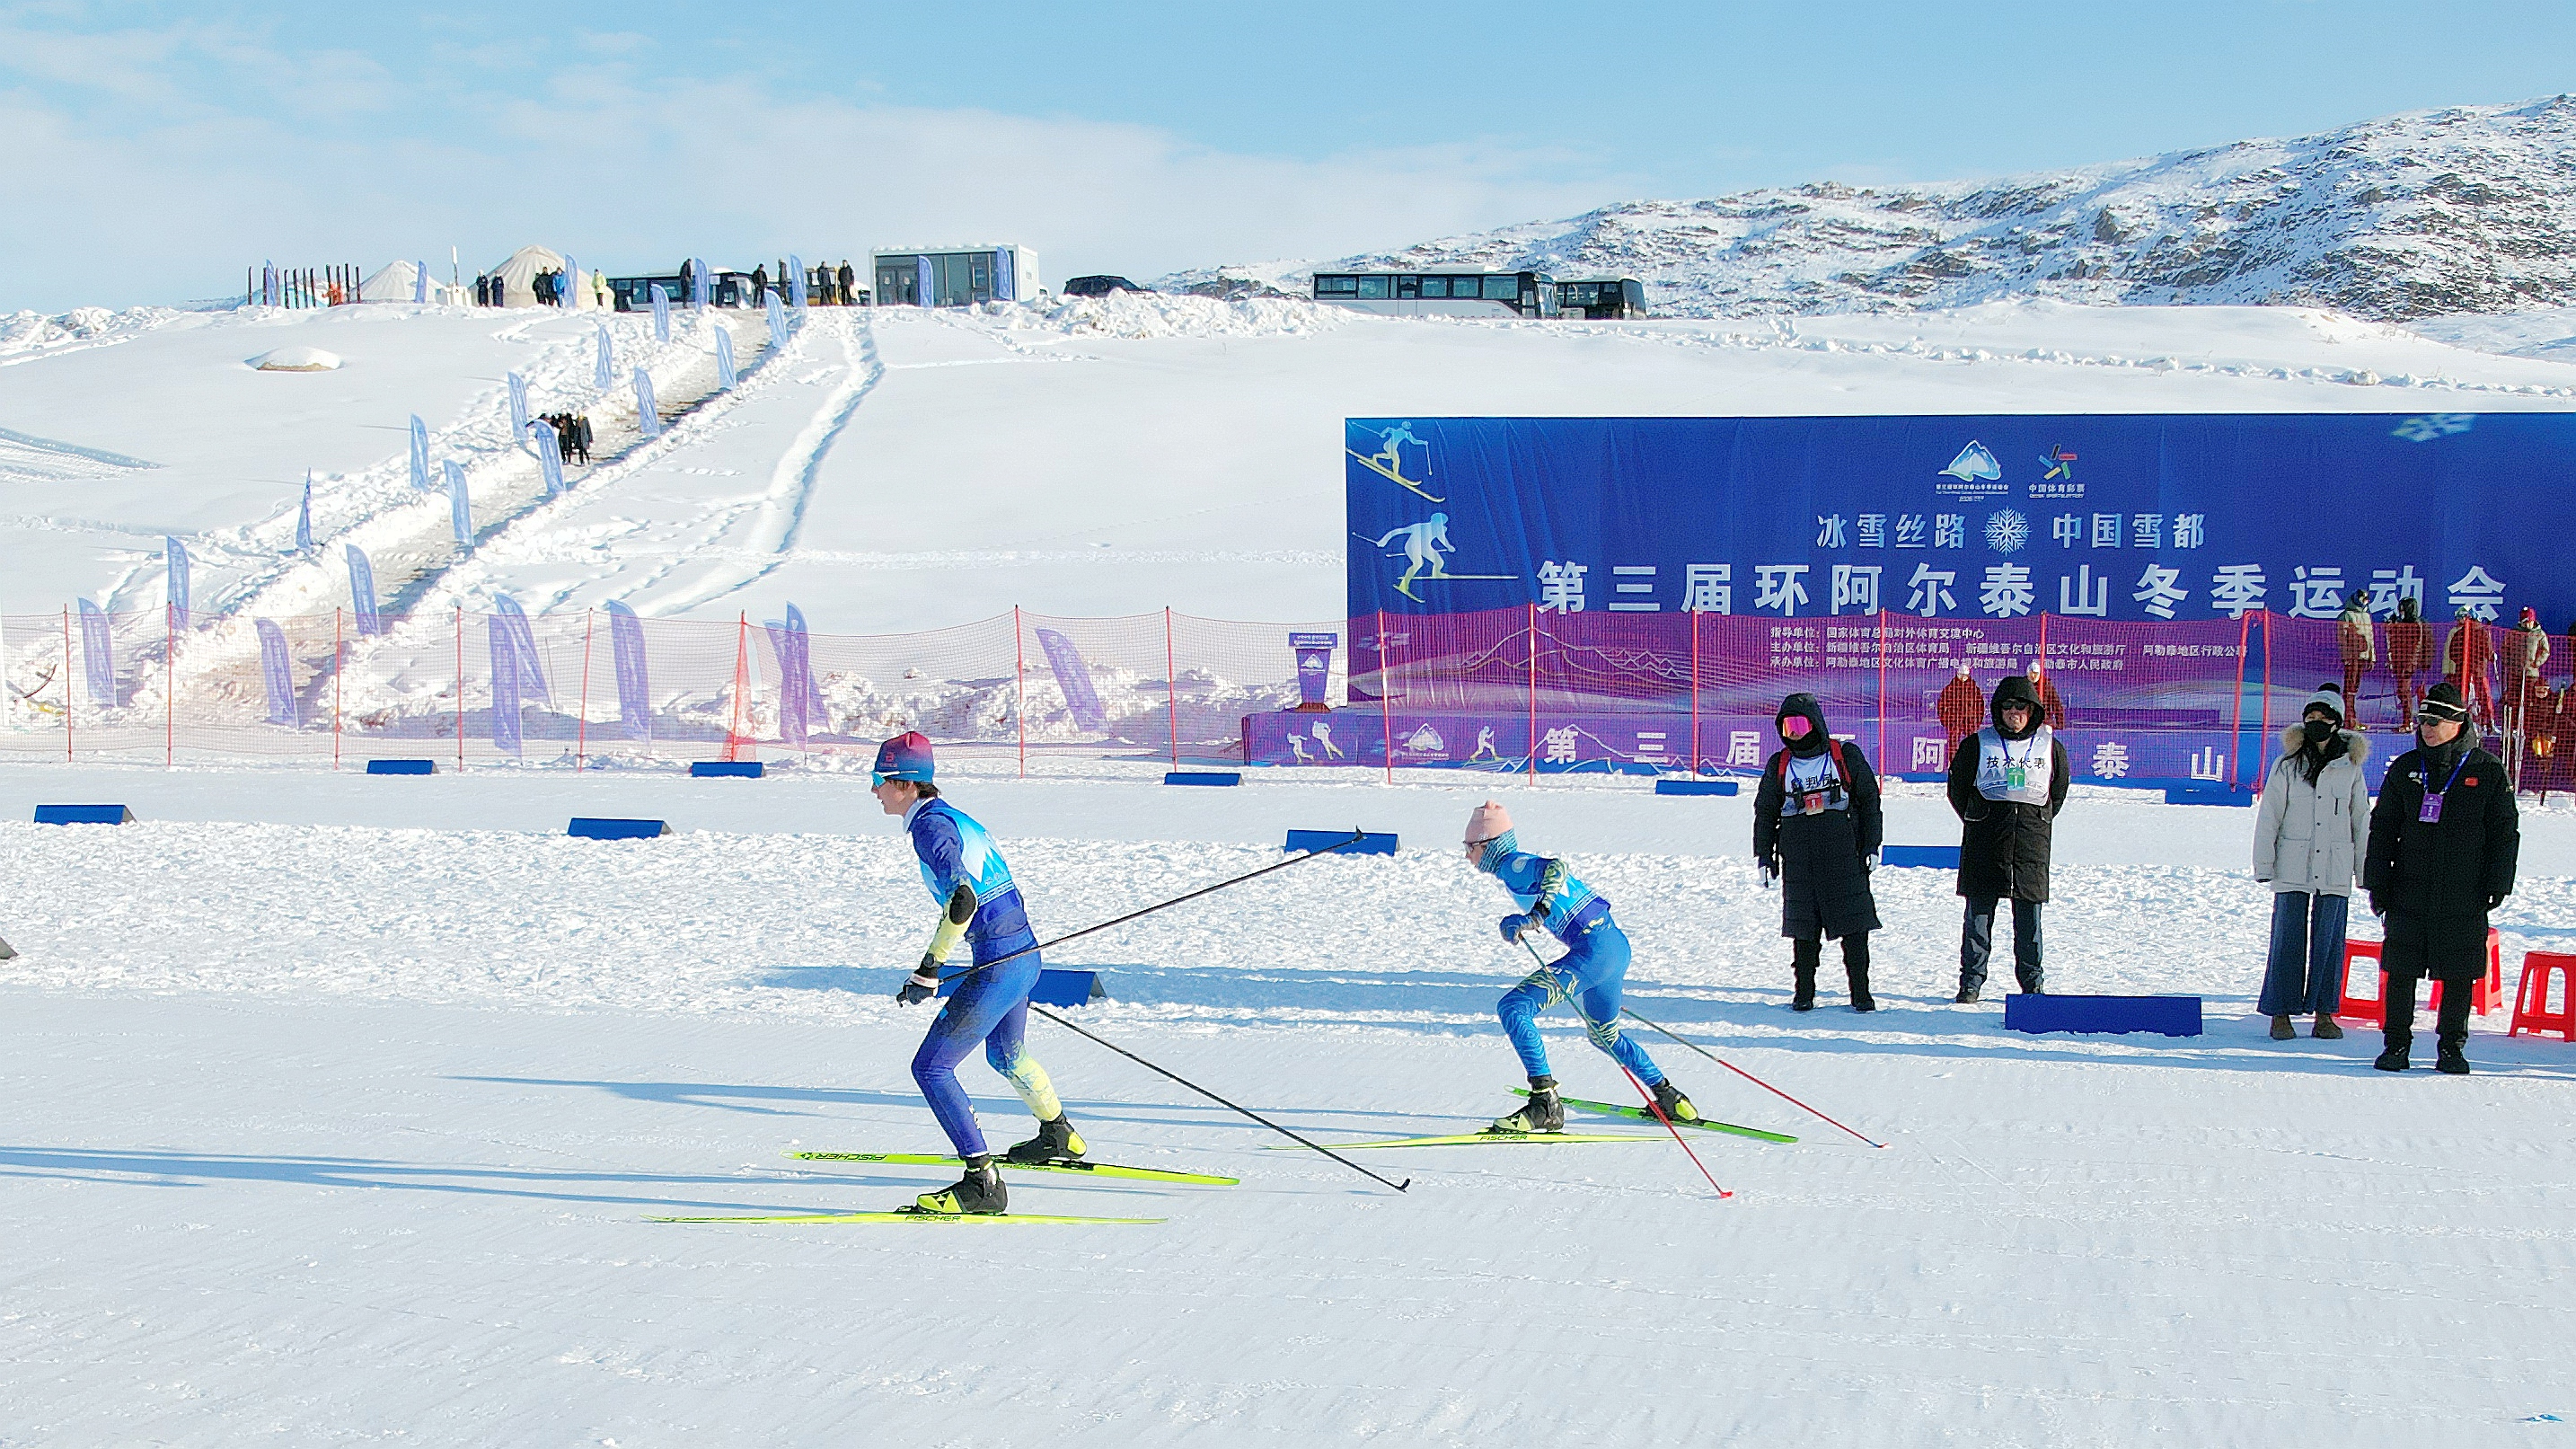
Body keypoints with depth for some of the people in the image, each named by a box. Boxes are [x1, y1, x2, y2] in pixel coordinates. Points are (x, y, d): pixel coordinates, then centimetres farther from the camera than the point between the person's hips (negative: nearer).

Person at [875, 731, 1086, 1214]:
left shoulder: (930, 825, -15)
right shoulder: (955, 817, 14)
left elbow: (962, 898, -28)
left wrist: (929, 969, -27)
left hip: (997, 969, -10)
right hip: (1025, 956, 10)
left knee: (930, 1068, -8)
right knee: (1006, 1054, 33)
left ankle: (982, 1181, -11)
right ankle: (1059, 1137, 54)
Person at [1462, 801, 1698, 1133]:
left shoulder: (1512, 866, -9)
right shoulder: (1519, 865, 19)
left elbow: (1555, 867, -28)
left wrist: (1538, 913, -39)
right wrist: (1516, 922, 23)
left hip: (1594, 949, -11)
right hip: (1616, 946, 11)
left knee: (1513, 1007, -17)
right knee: (1605, 1036, 31)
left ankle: (1545, 1104, -20)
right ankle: (1669, 1098, 40)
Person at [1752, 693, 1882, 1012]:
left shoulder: (1846, 755, 4)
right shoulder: (1779, 764, 11)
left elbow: (1869, 800, 7)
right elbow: (1765, 811, 17)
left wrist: (1871, 845, 1)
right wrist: (1764, 854, 10)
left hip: (1843, 851, -2)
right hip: (1798, 858, 2)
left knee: (1854, 924, -5)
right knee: (1803, 926, 2)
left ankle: (1860, 992, 2)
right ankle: (1804, 991, 11)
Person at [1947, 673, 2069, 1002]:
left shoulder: (2051, 747, 7)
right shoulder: (1977, 745, 2)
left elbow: (2058, 793, 18)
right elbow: (1957, 789, 11)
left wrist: (2037, 823, 13)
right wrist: (1978, 823, 9)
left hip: (2031, 845, 1)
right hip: (1984, 845, -1)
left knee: (2029, 918, 3)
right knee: (1978, 913, -1)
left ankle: (2033, 983, 11)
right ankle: (1971, 981, 6)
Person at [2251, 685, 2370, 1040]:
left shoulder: (2350, 767, 7)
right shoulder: (2287, 766, 3)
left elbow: (2361, 820, 12)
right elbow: (2268, 817, 4)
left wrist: (2365, 869, 8)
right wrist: (2263, 865, -2)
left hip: (2335, 867, 1)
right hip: (2292, 866, -1)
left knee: (2330, 940, 3)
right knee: (2288, 938, -2)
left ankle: (2324, 1013, 11)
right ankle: (2281, 1013, 5)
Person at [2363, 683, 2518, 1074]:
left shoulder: (2487, 770, 1)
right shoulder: (2406, 768, 7)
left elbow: (2504, 832, 4)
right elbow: (2382, 828, 11)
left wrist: (2497, 884, -3)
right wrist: (2377, 881, 5)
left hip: (2464, 896, -2)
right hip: (2408, 892, 2)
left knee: (2459, 975, 2)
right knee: (2400, 970, 2)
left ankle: (2452, 1047, 13)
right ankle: (2396, 1044, 12)